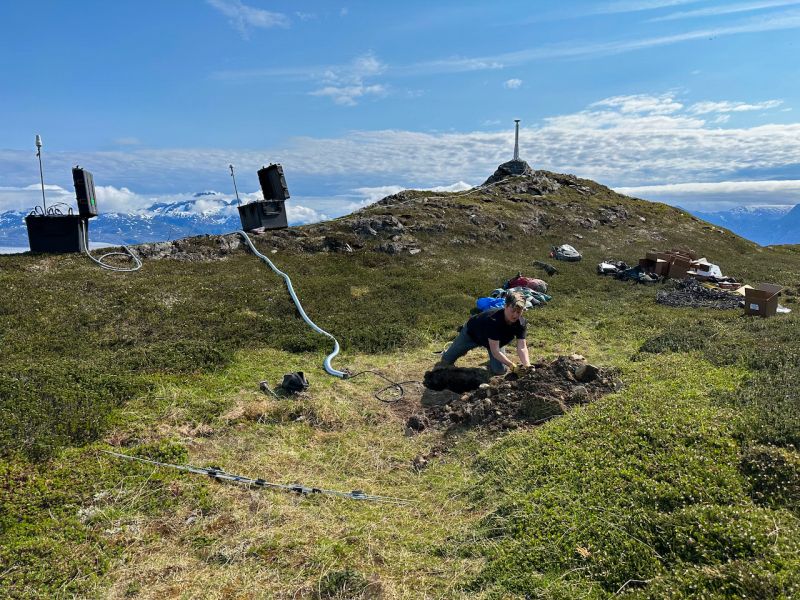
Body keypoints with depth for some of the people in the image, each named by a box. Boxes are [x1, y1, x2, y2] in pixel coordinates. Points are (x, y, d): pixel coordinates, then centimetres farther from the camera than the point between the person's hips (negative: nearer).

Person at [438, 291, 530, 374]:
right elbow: (495, 351, -45)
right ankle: (446, 353, 44)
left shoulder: (521, 323, -29)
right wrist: (512, 365, -51)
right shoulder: (494, 320, -45)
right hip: (472, 333, -4)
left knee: (500, 370, -12)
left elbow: (522, 347, -32)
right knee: (447, 361, 6)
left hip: (495, 340, 4)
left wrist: (527, 366, -49)